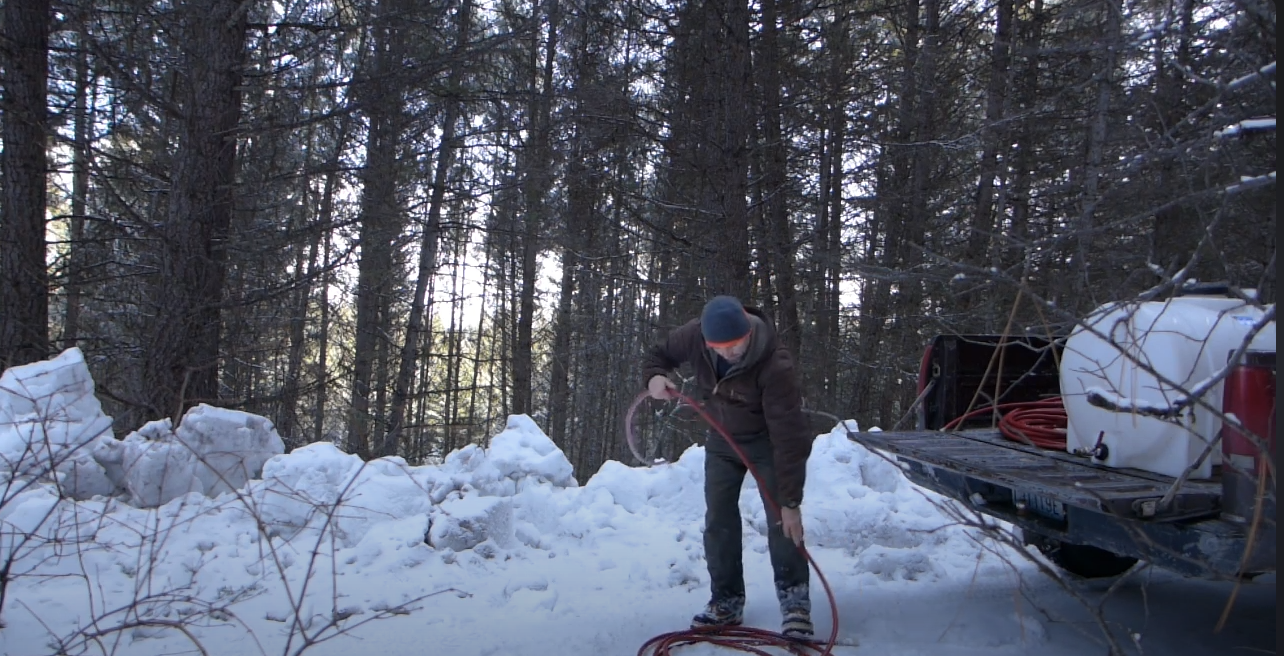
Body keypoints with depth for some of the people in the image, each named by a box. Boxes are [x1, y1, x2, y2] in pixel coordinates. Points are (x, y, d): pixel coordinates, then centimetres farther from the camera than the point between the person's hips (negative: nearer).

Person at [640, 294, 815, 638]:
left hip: (767, 441, -5)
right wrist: (655, 377, -26)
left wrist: (791, 501, -35)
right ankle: (726, 603, 17)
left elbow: (788, 436, -36)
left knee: (783, 519, -13)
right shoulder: (694, 335, -24)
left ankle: (795, 603, -3)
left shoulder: (775, 365, -37)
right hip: (722, 440, 5)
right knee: (718, 520, 5)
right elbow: (659, 354, -1)